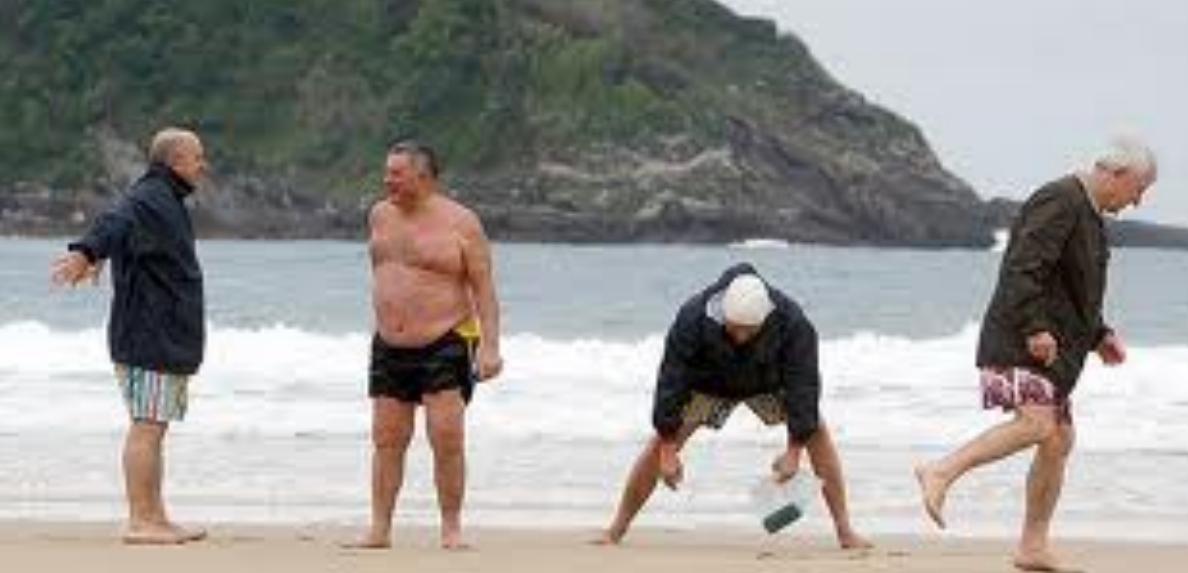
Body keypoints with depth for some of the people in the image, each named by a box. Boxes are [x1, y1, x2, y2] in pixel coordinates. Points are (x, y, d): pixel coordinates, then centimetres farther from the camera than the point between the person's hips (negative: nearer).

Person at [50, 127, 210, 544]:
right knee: (147, 427, -10)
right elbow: (116, 224, -35)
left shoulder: (164, 200, 19)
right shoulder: (148, 200, -15)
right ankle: (140, 521, -11)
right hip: (148, 336, -11)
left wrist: (96, 256, 57)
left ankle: (155, 518, 16)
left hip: (168, 339, 11)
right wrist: (86, 253, -55)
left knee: (154, 429, 12)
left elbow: (120, 224, 39)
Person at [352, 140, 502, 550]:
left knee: (448, 439, -9)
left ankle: (451, 529, -1)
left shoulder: (460, 223, -7)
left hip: (445, 344, -5)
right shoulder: (380, 215, 10)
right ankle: (380, 528, 7)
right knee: (386, 440, 3)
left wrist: (490, 346, -16)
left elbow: (483, 288, -8)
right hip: (390, 348, 5)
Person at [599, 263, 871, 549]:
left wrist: (794, 451, -28)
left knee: (817, 433, -14)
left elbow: (802, 383, -27)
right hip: (708, 382, -1)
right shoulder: (693, 318, -37)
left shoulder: (792, 322, -36)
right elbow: (672, 378, -29)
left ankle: (844, 531, -8)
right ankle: (615, 531, -3)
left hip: (769, 382, 1)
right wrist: (668, 451, -28)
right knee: (661, 442, -12)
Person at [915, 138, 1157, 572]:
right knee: (1036, 424, -25)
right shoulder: (1061, 202, -12)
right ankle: (941, 473, -23)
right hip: (1022, 343, -10)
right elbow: (1023, 268, -23)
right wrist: (1036, 328, -28)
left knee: (1058, 442, 8)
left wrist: (1099, 335, 20)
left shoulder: (1088, 213, 21)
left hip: (1054, 351, 10)